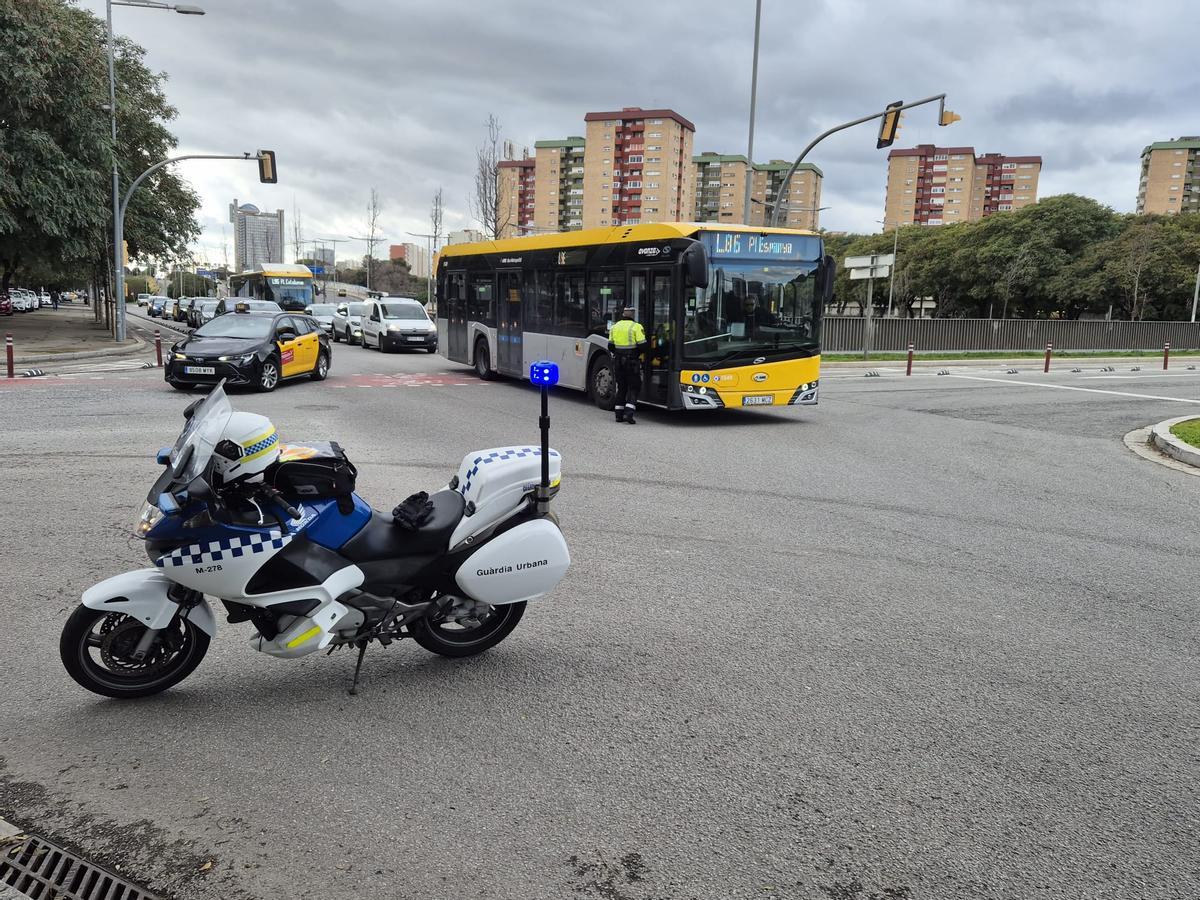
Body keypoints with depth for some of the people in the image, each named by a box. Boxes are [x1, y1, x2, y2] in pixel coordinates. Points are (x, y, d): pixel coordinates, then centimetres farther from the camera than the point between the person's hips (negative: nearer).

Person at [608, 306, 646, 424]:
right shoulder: (637, 327, -10)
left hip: (618, 361, 5)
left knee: (621, 387, 14)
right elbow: (642, 346, -13)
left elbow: (610, 346, 10)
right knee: (633, 387, 3)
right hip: (632, 361, -5)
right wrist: (637, 352, 6)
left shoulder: (615, 327, 7)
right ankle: (628, 413, -9)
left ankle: (619, 414, 13)